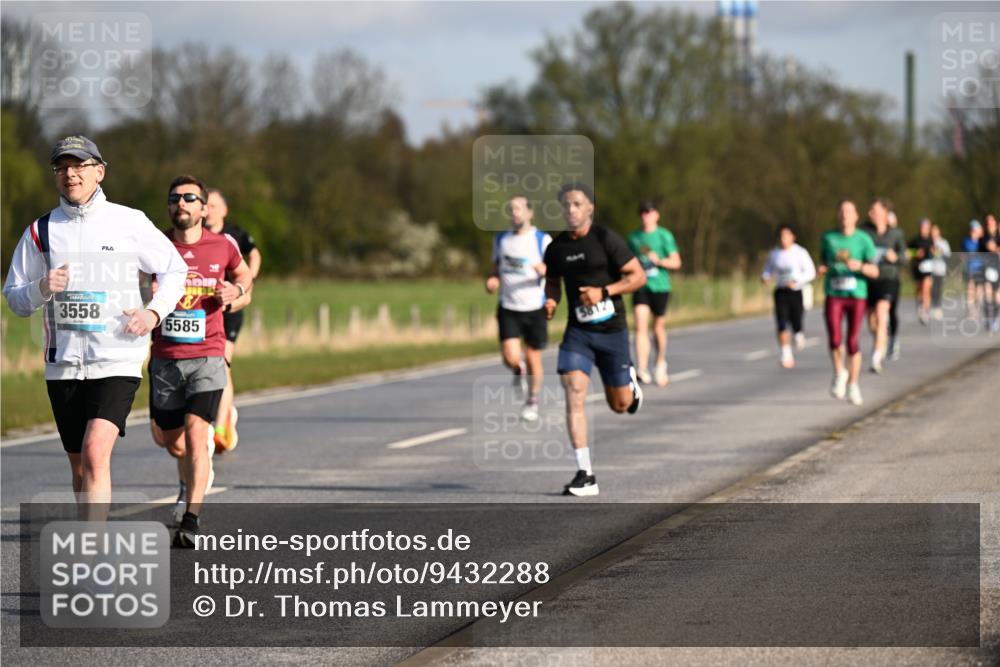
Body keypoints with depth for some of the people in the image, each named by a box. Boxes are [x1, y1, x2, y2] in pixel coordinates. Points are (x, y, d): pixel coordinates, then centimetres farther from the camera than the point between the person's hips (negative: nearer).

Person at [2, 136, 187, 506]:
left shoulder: (130, 222, 0)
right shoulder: (41, 230, 6)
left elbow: (175, 269, 12)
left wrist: (154, 312, -4)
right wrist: (42, 289, -12)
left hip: (117, 361, -3)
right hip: (63, 364, 3)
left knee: (96, 453, -20)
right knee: (79, 465, 9)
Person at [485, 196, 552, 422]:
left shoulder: (543, 240, -4)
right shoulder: (501, 239, 7)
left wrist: (544, 270, -29)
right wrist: (492, 280, -3)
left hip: (534, 308, -2)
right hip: (508, 308, 2)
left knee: (533, 358, 6)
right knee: (510, 358, -13)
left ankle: (532, 401, 27)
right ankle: (519, 371, 23)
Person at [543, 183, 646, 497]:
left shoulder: (606, 239, -10)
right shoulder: (555, 248, 3)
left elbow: (638, 276, -9)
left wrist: (604, 291, -21)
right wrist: (550, 302, -1)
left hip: (612, 329, -2)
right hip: (577, 331, 2)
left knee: (620, 405, 8)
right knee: (574, 395, -16)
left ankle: (630, 382, 48)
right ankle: (585, 475, -14)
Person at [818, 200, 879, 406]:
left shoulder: (864, 240, -3)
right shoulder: (828, 238, 3)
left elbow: (875, 272, -5)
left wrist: (859, 266, -25)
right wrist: (822, 268, -6)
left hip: (857, 296, -1)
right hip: (834, 296, 1)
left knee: (852, 342, 3)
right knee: (834, 340, -13)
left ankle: (853, 385, 19)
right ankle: (839, 373, 14)